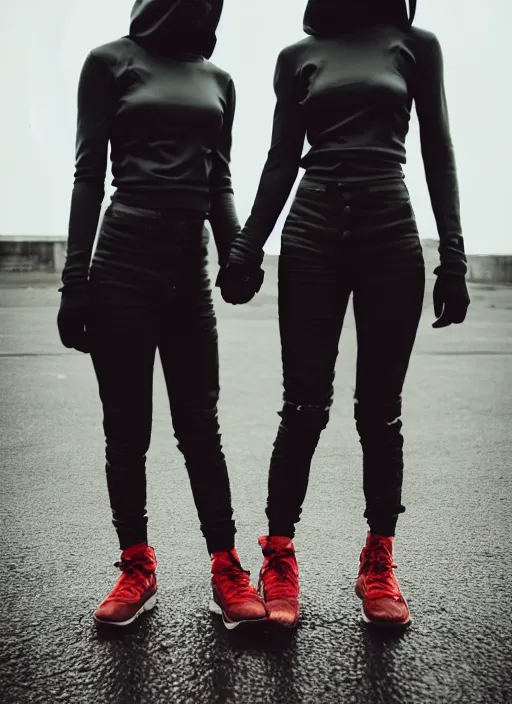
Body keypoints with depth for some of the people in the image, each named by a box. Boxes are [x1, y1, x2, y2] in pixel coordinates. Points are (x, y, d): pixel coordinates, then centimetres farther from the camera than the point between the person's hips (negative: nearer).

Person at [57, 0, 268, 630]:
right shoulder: (112, 61, 6)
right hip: (123, 261, -3)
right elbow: (89, 174, 1)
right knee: (127, 428, 4)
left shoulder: (218, 79, 17)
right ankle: (137, 568, 19)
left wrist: (236, 254, 0)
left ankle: (226, 570, 15)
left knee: (200, 425, 5)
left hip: (189, 266, 3)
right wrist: (75, 279, -5)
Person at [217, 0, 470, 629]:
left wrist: (453, 256, 0)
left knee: (380, 410, 3)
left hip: (390, 233, 0)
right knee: (304, 406, -2)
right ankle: (278, 556, 12)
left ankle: (378, 561, 17)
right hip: (311, 234, 0)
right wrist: (245, 248, 5)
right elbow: (282, 161, 12)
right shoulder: (297, 57, 14)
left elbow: (437, 154, 8)